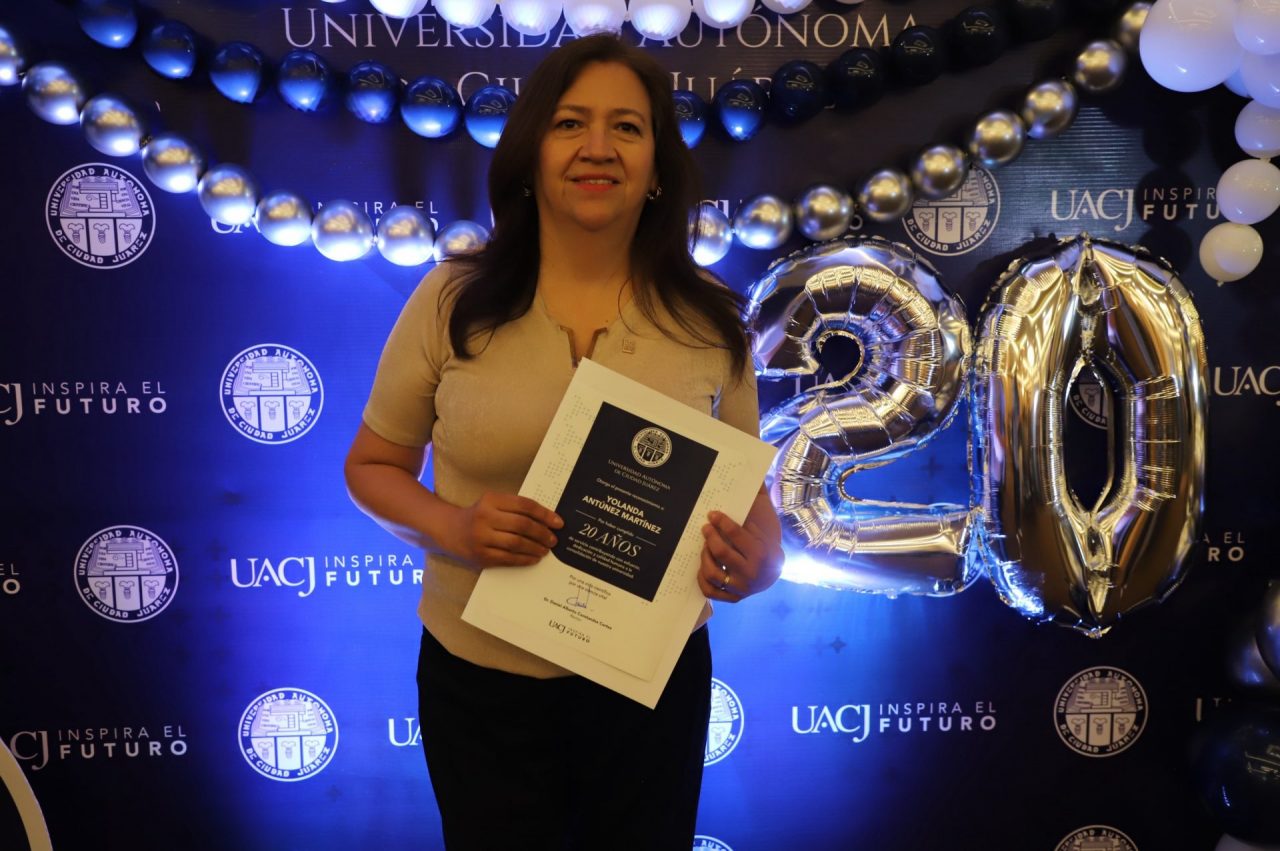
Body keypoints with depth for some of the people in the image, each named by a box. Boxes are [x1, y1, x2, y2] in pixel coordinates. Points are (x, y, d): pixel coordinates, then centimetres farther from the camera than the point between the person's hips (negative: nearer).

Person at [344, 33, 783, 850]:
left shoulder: (710, 321, -5)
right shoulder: (451, 302, -8)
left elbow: (746, 490, 3)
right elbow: (373, 466, 2)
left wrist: (759, 564, -20)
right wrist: (451, 527, -18)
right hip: (479, 679, 0)